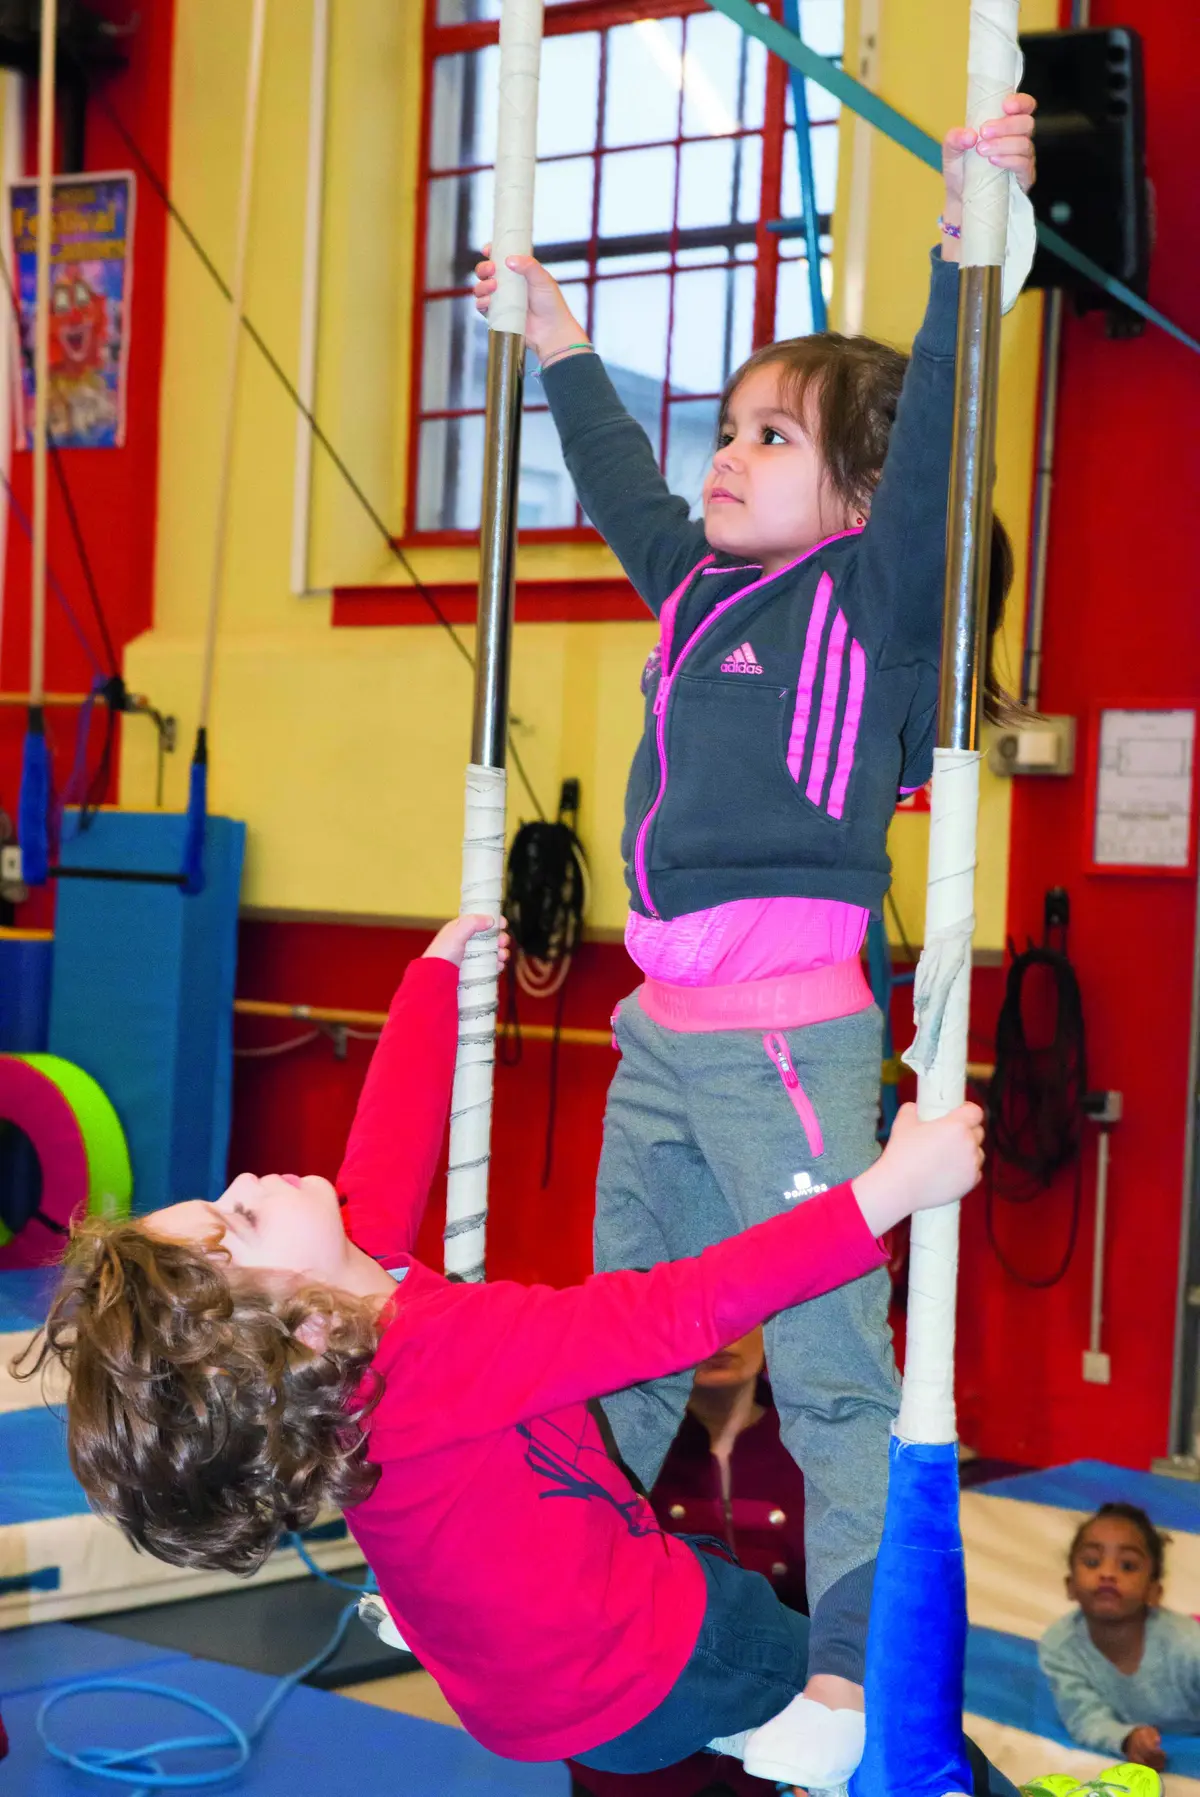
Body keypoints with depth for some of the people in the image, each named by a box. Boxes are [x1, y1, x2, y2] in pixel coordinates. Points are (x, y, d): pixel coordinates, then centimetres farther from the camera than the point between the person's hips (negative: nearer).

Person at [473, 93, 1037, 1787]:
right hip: (660, 1029, 8)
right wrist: (559, 344, 37)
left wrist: (963, 251, -28)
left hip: (791, 1034, -8)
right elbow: (622, 484, 29)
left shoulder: (875, 593, -5)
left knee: (829, 1361, -4)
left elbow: (933, 457, -20)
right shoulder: (697, 589, 14)